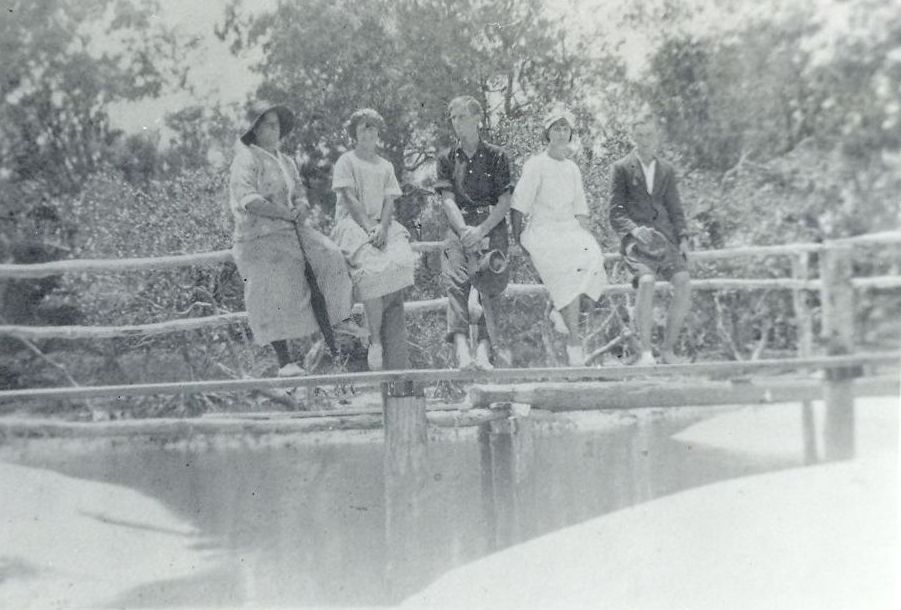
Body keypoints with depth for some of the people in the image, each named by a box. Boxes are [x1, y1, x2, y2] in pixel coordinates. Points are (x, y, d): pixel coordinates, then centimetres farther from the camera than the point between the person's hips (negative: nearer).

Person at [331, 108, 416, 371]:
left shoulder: (386, 166, 22)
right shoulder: (346, 162, 7)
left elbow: (389, 201, 10)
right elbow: (349, 198, -4)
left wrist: (382, 228, -10)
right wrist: (369, 228, -16)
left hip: (383, 224, 4)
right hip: (352, 224, -4)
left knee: (402, 260, -26)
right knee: (373, 269, -31)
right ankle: (375, 340, -22)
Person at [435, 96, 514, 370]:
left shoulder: (496, 156, 9)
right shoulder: (447, 159, 14)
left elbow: (505, 202, 2)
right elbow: (448, 200, 4)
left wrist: (481, 230, -13)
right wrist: (464, 230, -13)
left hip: (491, 226, 0)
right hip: (459, 227, 1)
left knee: (491, 288, -14)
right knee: (455, 283, -21)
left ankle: (483, 352, -22)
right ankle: (462, 352, -35)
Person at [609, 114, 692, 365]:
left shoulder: (666, 170, 18)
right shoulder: (622, 168, 6)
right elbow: (615, 215, 1)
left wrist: (683, 238, 3)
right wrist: (635, 229, -18)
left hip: (663, 237, 4)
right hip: (635, 238, -4)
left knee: (684, 284, -19)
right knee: (647, 281, -31)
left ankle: (668, 349, -8)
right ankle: (645, 351, -26)